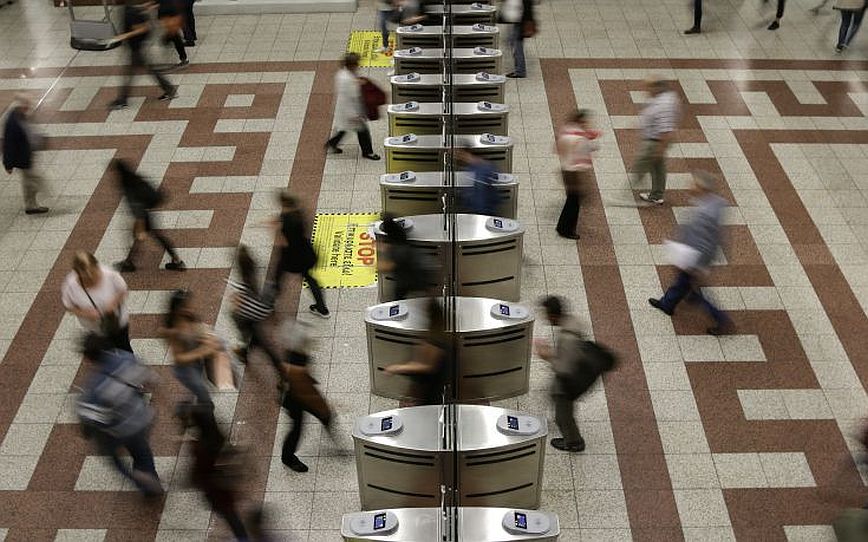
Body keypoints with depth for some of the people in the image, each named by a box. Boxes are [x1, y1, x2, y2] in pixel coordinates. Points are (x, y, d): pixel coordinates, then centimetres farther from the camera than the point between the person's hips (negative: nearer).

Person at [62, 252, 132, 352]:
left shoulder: (110, 275, -32)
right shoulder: (70, 285, -29)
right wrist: (84, 313, -30)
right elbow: (68, 306, -12)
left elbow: (123, 290, -13)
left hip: (118, 322, 0)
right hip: (95, 329, 1)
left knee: (124, 349, 23)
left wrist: (115, 302, -32)